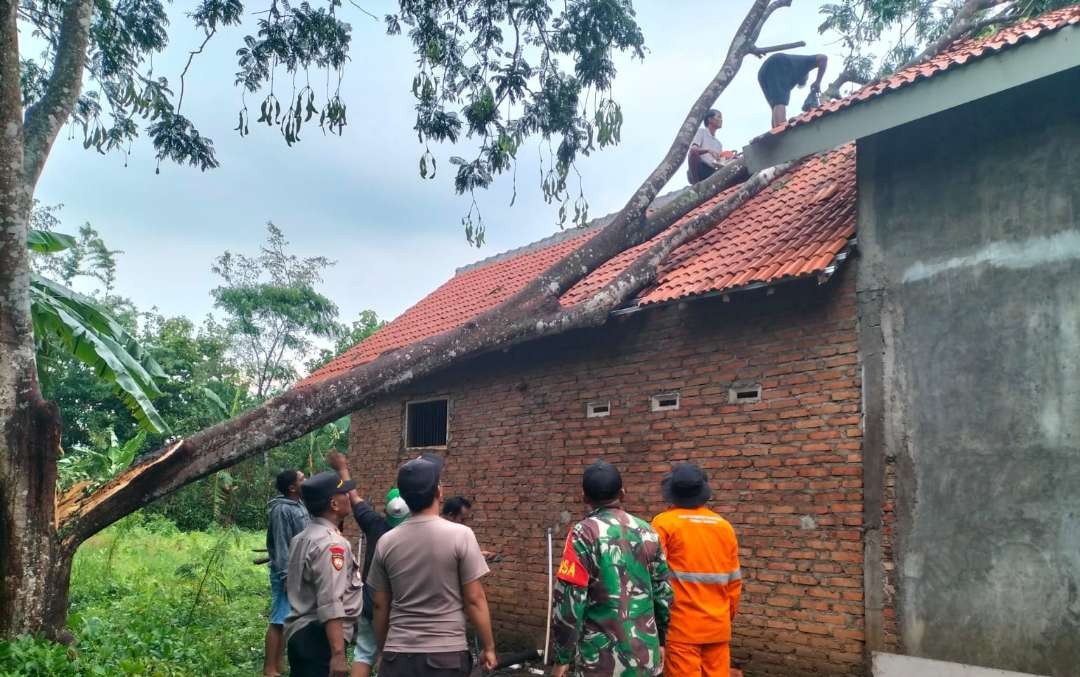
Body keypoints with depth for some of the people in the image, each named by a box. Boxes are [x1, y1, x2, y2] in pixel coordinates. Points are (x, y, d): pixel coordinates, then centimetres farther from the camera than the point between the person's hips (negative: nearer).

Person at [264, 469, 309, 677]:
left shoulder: (299, 506, 9)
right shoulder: (281, 510, -17)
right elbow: (281, 545, -19)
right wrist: (286, 576, -20)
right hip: (287, 573, -9)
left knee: (288, 619, 14)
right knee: (279, 620, -4)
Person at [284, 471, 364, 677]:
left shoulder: (302, 538, 14)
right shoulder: (331, 544, -18)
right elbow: (330, 605, -25)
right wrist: (338, 654, -28)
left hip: (299, 632, 10)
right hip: (319, 637, -10)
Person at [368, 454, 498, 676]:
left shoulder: (386, 542, 1)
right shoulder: (460, 535, -10)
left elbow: (380, 605, 7)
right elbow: (475, 600, -8)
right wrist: (488, 647, 3)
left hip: (398, 655, 3)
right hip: (446, 655, -2)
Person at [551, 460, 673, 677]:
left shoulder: (585, 533, -11)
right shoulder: (647, 531, 5)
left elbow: (569, 599, -14)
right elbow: (663, 592, 10)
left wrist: (563, 658, -6)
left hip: (602, 658, -4)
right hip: (645, 654, 5)